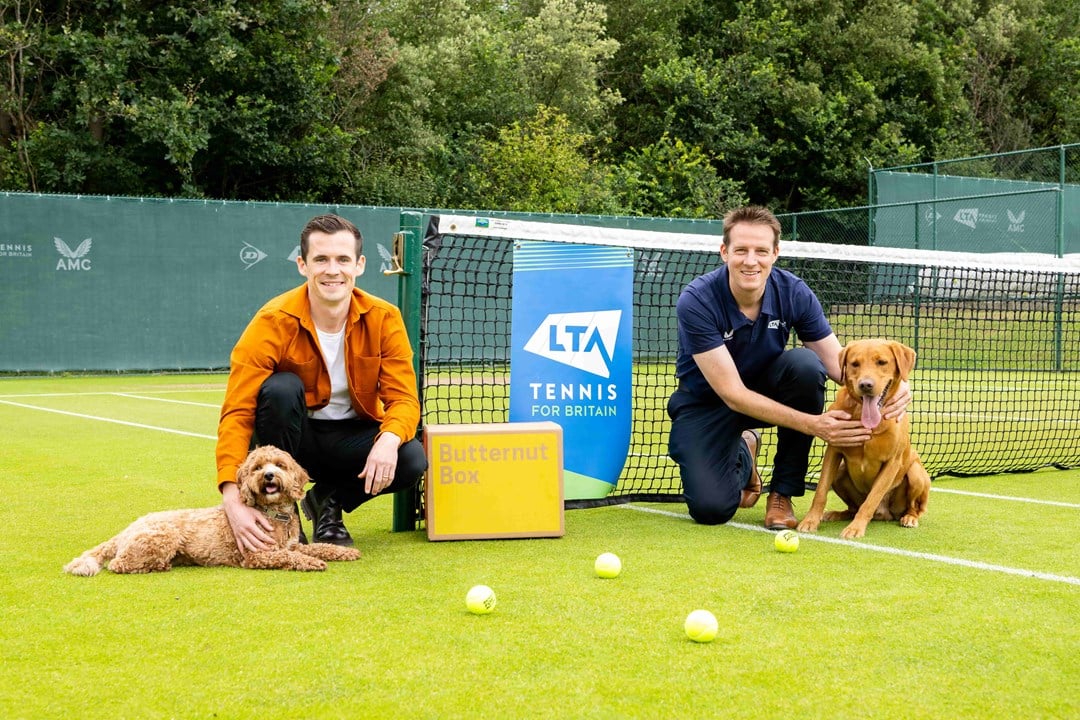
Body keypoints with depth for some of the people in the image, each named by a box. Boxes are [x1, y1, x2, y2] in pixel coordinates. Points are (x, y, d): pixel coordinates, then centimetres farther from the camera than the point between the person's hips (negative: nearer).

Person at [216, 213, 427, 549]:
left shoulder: (383, 319, -13)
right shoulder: (274, 321, -21)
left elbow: (403, 398, -15)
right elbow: (237, 411, -27)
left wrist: (389, 440, -40)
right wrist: (232, 499, -39)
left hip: (353, 435, 2)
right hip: (293, 435, -2)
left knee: (412, 459, -27)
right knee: (281, 388, -33)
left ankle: (329, 500, 4)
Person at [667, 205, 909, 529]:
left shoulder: (793, 292, -17)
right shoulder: (696, 301, -28)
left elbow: (838, 363, -12)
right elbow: (732, 393, -30)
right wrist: (811, 424, -40)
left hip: (767, 387, 3)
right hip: (706, 403, -3)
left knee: (806, 364, -31)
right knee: (711, 509, -23)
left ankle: (782, 493, -12)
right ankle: (742, 457, 18)